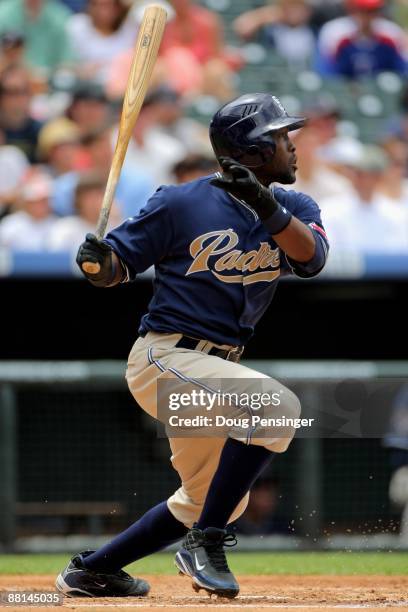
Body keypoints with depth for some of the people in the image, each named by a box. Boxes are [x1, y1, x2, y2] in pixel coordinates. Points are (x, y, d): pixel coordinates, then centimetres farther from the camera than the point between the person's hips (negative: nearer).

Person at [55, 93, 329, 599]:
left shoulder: (292, 209, 4)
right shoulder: (184, 203, -10)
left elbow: (312, 257, -17)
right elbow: (119, 265, -3)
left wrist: (266, 206, -32)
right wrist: (98, 261, -26)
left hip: (214, 367, 8)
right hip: (165, 356, -8)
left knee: (213, 500, 20)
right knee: (277, 405, -29)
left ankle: (91, 570, 31)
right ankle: (205, 541, -21)